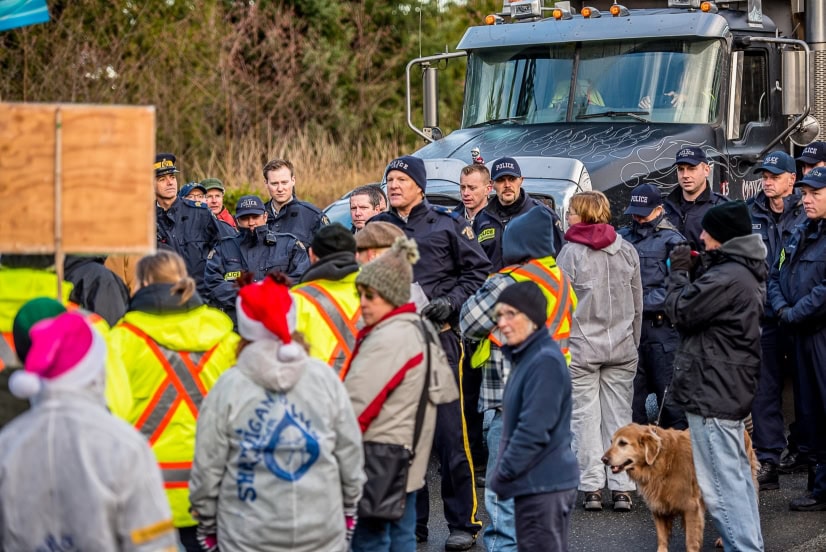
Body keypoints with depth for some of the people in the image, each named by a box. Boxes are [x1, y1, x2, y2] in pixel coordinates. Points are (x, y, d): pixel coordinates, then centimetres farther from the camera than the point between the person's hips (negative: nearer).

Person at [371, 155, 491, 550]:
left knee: (450, 434, -7)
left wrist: (451, 302, -9)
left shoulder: (447, 224, 3)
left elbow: (479, 270, 4)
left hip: (438, 338, -4)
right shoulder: (377, 228, 13)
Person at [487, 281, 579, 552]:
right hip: (536, 482, 10)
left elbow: (534, 431, -21)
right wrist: (505, 473, 12)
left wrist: (503, 473, -13)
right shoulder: (527, 358, 13)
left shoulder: (545, 361, -17)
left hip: (542, 484, -10)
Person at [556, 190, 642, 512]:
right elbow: (637, 304, 11)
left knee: (586, 416, 3)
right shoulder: (627, 250, 6)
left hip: (581, 348, -4)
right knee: (619, 416, 7)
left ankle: (592, 487, 2)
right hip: (621, 347, 4)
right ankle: (622, 488, 6)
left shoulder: (571, 252, -8)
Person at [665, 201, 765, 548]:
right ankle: (750, 543, 25)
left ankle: (742, 547, -9)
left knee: (721, 482, -9)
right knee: (737, 473, 18)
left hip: (711, 391, -11)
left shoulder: (727, 277, -22)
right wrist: (687, 275, 5)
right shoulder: (747, 272, 13)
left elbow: (681, 311, -15)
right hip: (732, 388, 11)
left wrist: (678, 273, -1)